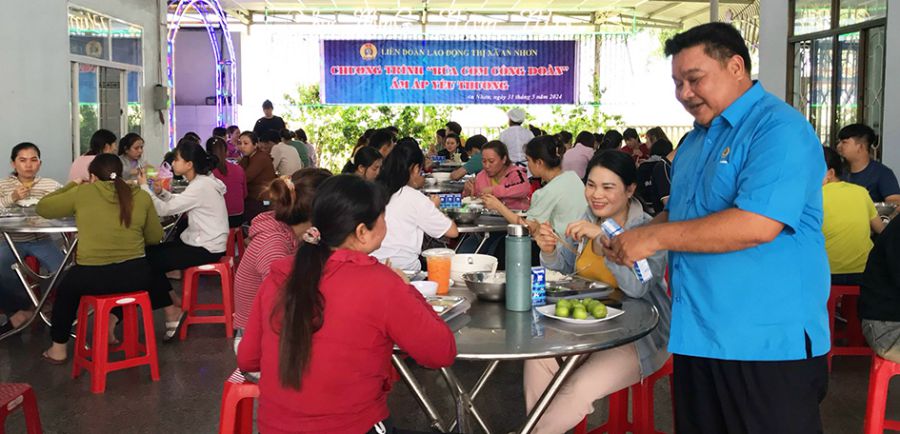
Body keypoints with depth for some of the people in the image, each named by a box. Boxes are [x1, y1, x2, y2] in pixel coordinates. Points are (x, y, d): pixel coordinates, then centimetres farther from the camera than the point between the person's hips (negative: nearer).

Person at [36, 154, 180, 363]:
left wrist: (71, 186, 25)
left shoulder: (82, 193, 0)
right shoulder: (141, 196, 3)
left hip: (91, 278, -1)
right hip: (134, 275, 1)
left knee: (67, 287, 32)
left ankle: (58, 349, 38)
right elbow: (155, 237, 13)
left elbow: (43, 208, 15)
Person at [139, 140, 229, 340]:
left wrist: (144, 187, -9)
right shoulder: (201, 180, 8)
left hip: (206, 249, -10)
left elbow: (164, 209, -20)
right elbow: (176, 204, 14)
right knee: (149, 253, 8)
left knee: (149, 262, -7)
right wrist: (160, 192, -3)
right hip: (200, 241, 10)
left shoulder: (200, 186, -22)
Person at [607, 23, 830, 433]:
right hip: (697, 336, 9)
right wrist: (632, 237, 2)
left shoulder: (778, 129, -14)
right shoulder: (696, 139, 15)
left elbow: (757, 225, -27)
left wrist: (655, 237, -21)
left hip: (767, 342, -8)